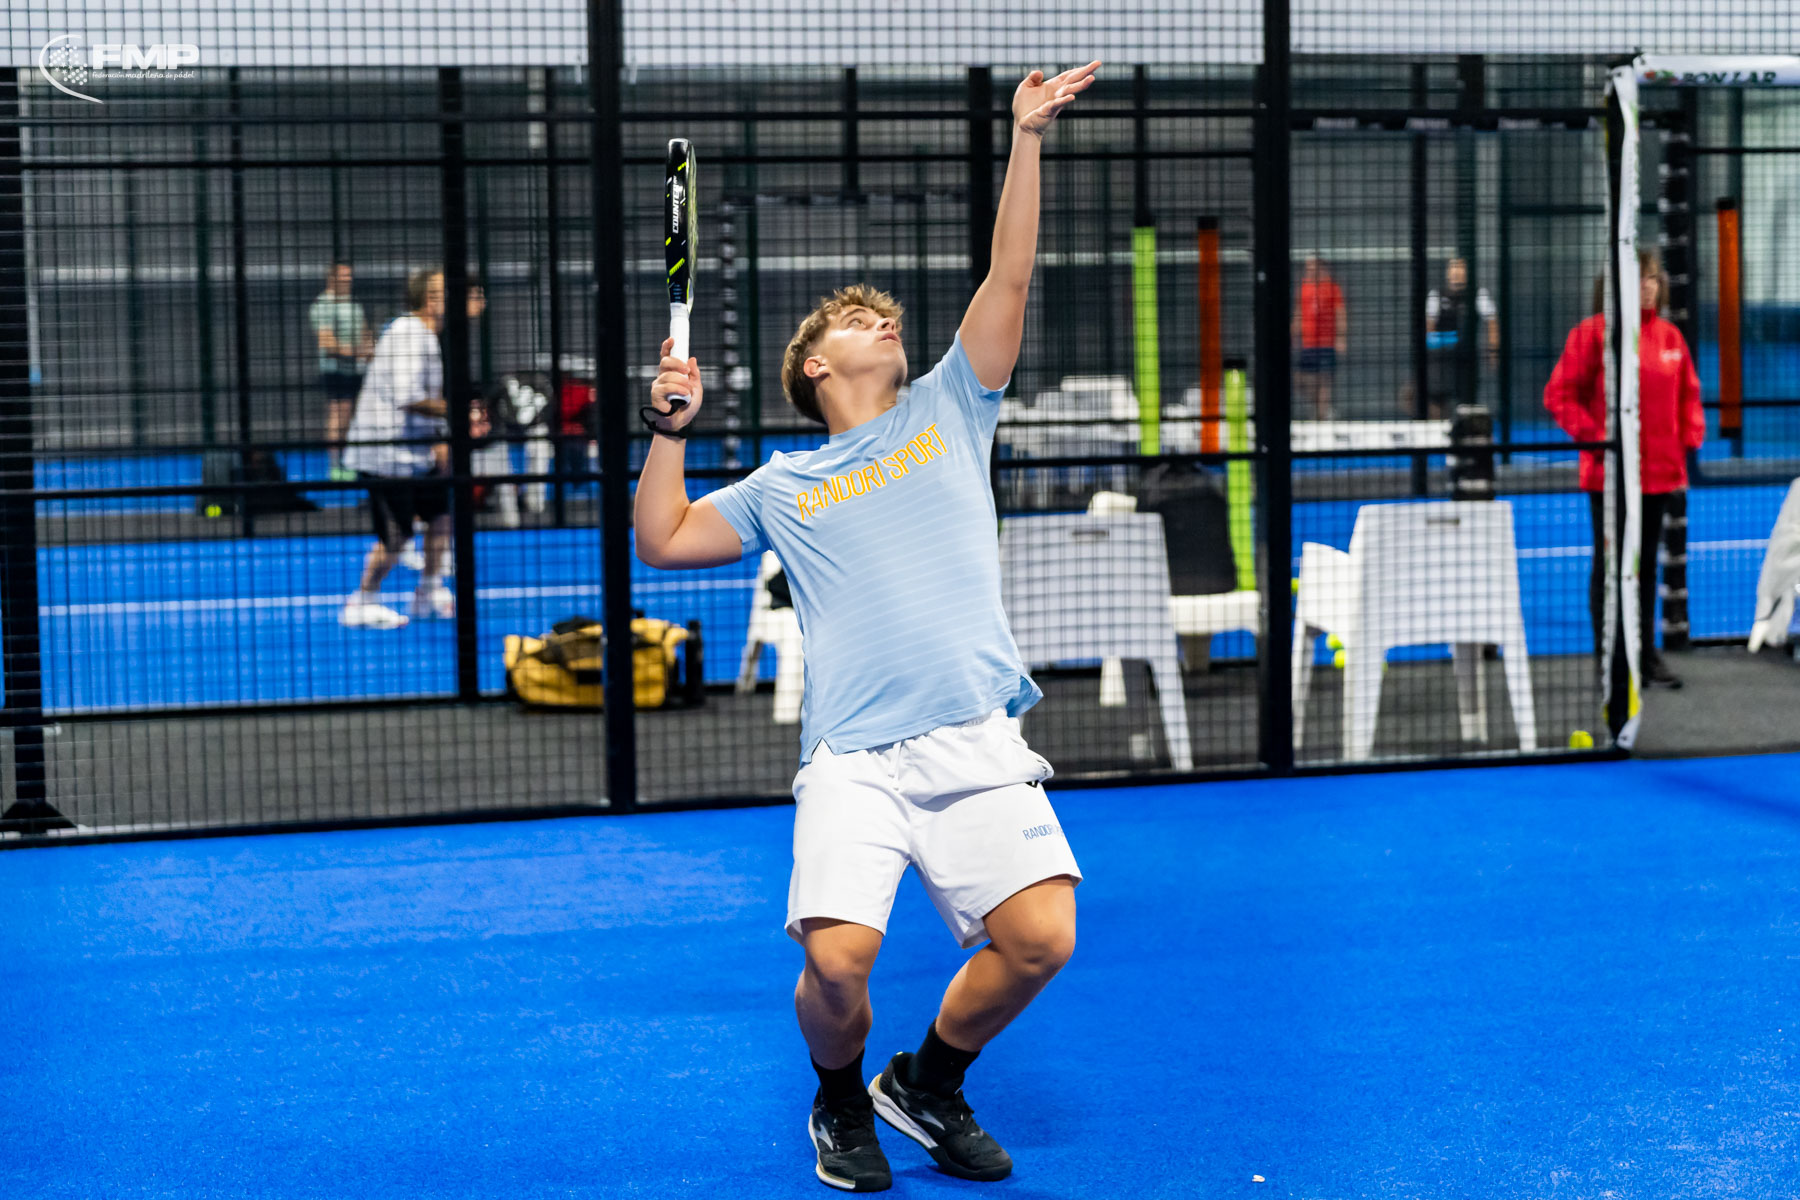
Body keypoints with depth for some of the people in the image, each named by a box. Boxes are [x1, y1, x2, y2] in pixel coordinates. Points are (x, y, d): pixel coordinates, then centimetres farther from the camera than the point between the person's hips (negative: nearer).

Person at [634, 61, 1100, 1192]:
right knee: (838, 959, -20)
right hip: (854, 758, -1)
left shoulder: (947, 411, 20)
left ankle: (927, 1082, 13)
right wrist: (671, 427, 12)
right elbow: (663, 541, 22)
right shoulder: (783, 485, 21)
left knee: (1041, 938, -16)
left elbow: (1009, 278, 12)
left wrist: (1028, 136, 5)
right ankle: (842, 1102, 13)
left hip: (979, 746, 1)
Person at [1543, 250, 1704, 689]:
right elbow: (1559, 394, -8)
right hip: (1609, 472, -5)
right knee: (1609, 564, 2)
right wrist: (1595, 437, -15)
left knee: (1646, 563, 13)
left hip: (1659, 470, 5)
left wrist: (1690, 439, 4)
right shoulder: (1592, 332, -6)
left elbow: (1688, 393, 16)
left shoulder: (1670, 336, 9)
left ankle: (1646, 654, 20)